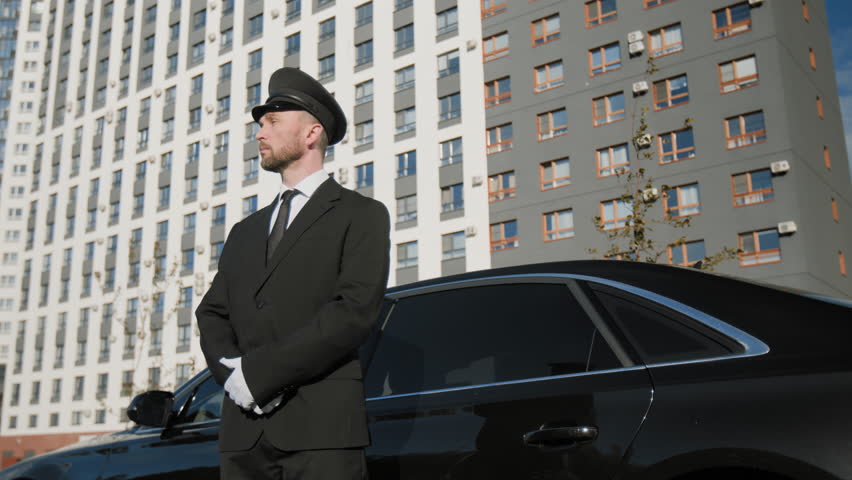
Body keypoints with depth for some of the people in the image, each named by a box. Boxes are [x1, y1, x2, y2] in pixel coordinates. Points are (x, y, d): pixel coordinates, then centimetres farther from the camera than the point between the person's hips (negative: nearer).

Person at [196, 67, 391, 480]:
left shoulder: (361, 215, 4)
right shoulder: (245, 232, 23)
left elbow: (355, 310, -9)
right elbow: (212, 313, 17)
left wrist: (258, 372, -11)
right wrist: (231, 370, -5)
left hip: (321, 427, -5)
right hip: (243, 430, 5)